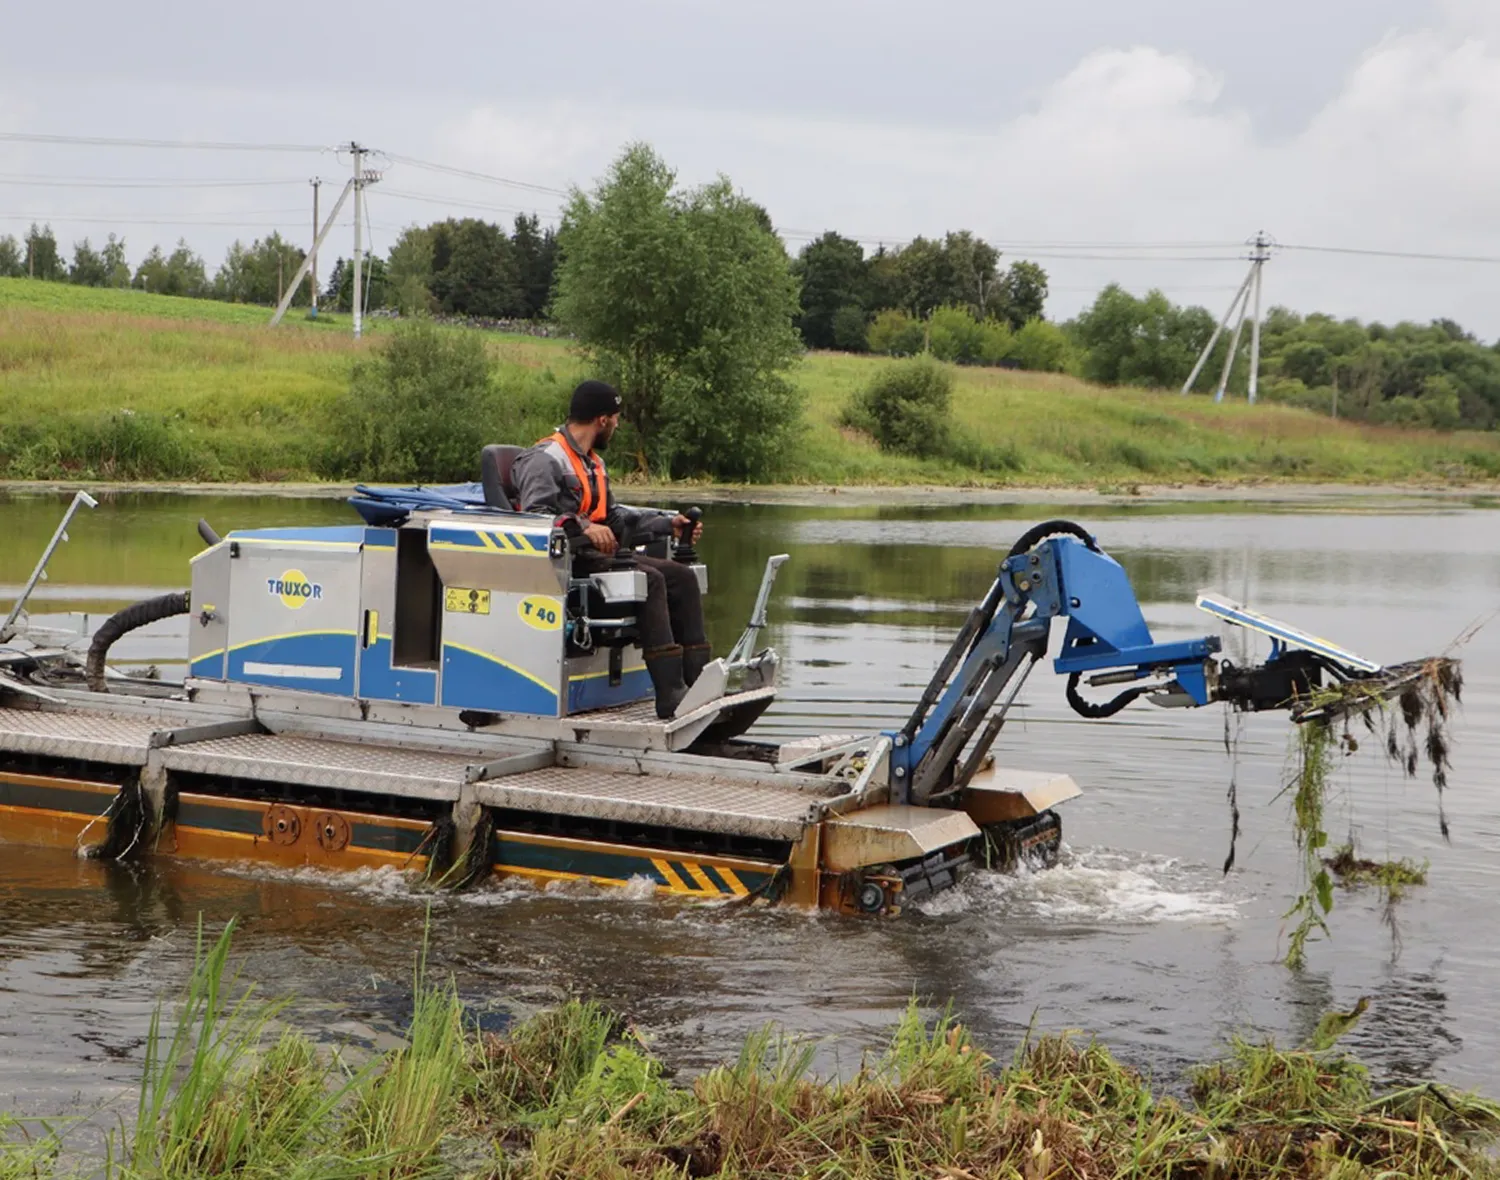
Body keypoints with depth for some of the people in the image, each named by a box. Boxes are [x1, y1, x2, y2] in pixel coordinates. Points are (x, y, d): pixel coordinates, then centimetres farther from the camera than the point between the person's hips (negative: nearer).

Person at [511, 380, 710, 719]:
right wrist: (582, 527, -36)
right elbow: (535, 516, -22)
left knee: (681, 576, -4)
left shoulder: (593, 462, 24)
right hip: (567, 562, -10)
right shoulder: (544, 459, -9)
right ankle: (670, 694, -33)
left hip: (600, 554, 10)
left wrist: (669, 523, 18)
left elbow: (613, 517, 25)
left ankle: (696, 681, -11)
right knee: (649, 580, -28)